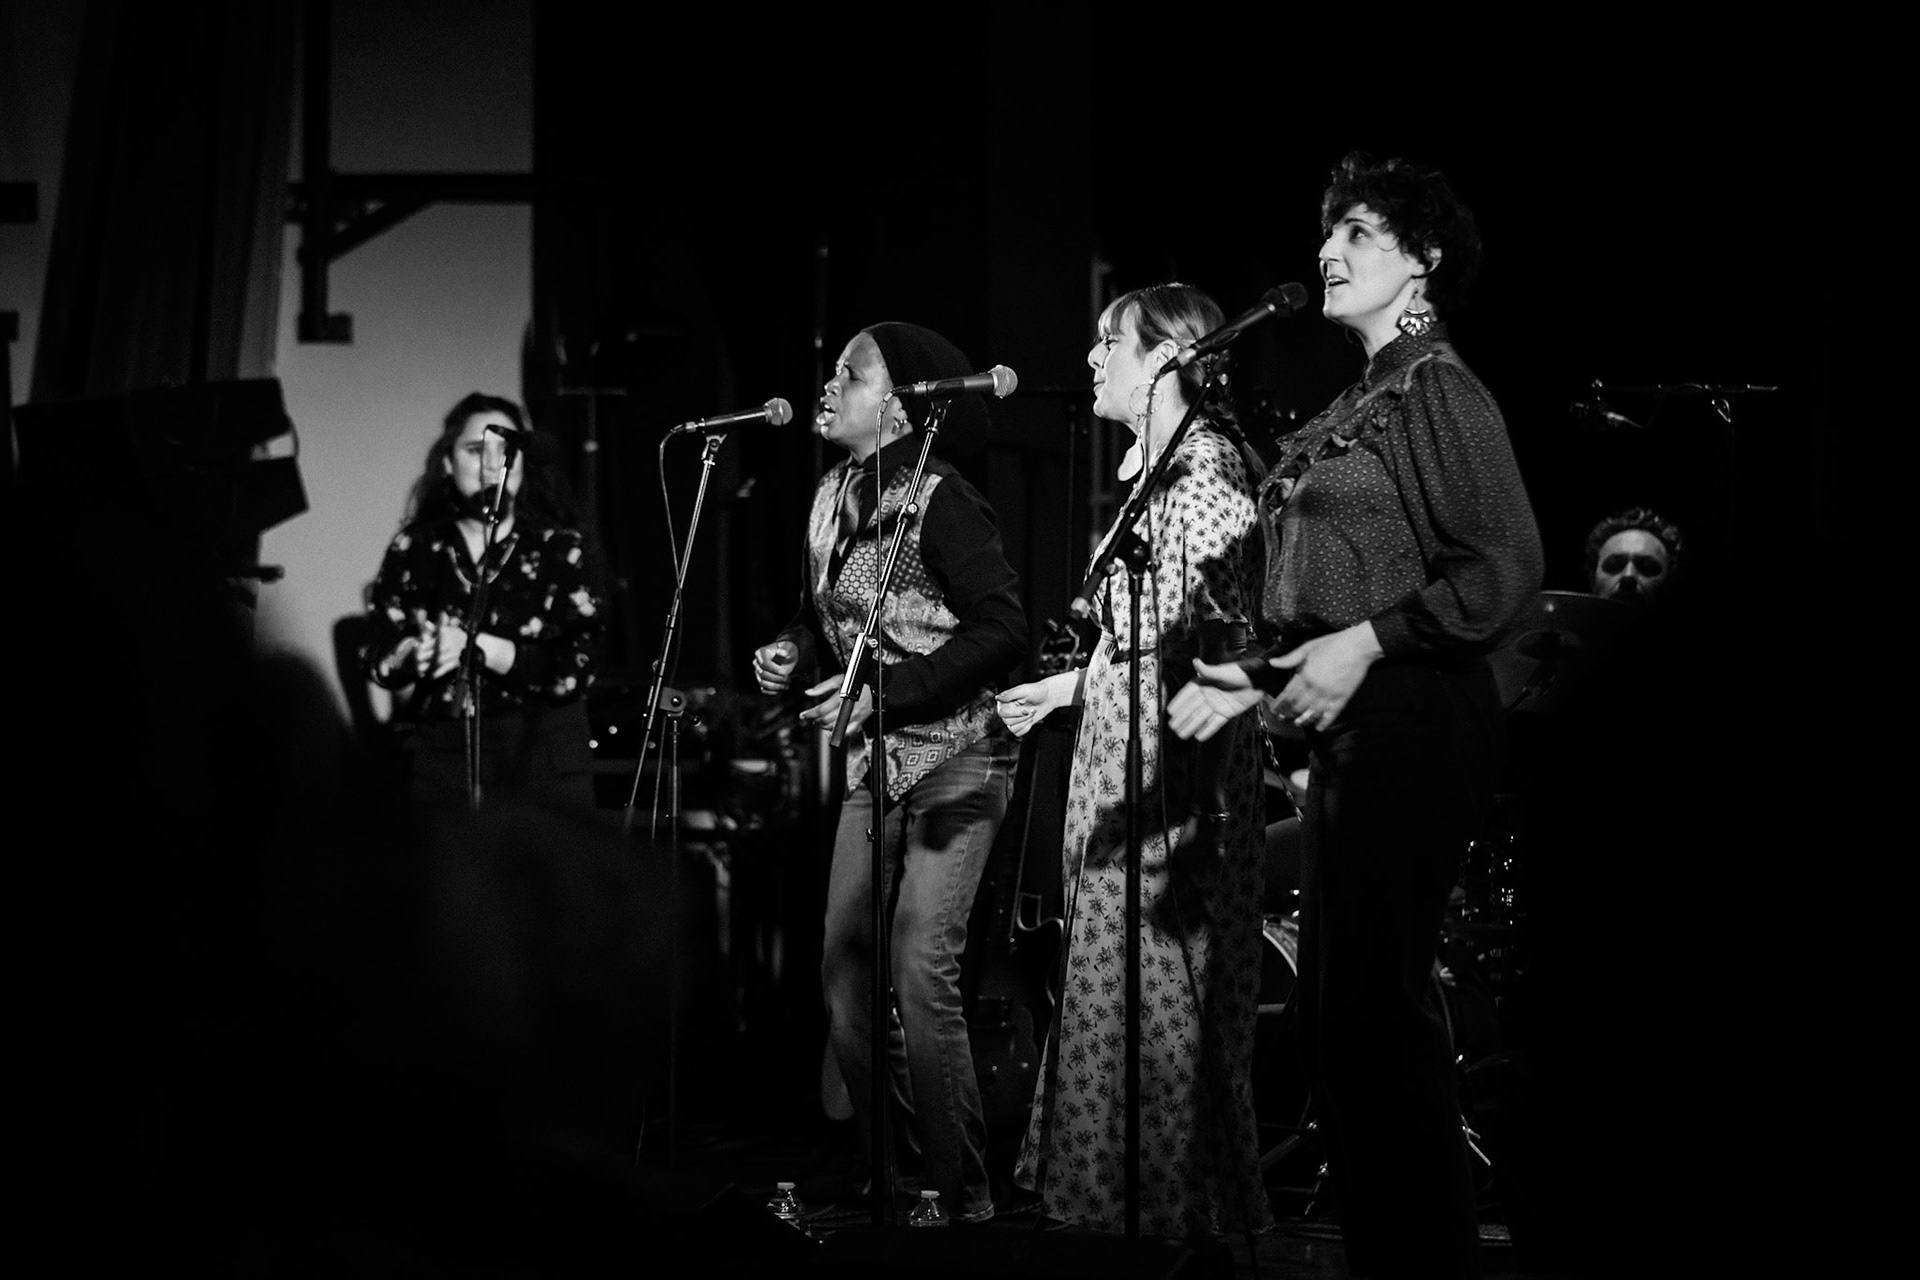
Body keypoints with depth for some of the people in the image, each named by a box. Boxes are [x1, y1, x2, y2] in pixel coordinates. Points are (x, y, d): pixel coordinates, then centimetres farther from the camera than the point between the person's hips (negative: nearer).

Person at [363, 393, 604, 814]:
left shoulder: (559, 549, 4)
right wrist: (417, 658, -19)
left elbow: (573, 668, -7)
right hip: (442, 753, 1)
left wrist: (480, 649, -18)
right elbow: (379, 659, 3)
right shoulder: (414, 550, 9)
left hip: (545, 752, -1)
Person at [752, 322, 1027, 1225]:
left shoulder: (940, 501, -14)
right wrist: (794, 651, 1)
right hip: (873, 761, 8)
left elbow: (1002, 628, -18)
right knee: (846, 966, 6)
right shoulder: (833, 499, 10)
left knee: (921, 971, -13)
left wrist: (886, 690, -21)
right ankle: (886, 1172, 17)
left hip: (953, 757, -8)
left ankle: (958, 1193, -3)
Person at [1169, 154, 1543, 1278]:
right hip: (1350, 726, 10)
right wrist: (1260, 676, 11)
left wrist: (1364, 645, -17)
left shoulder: (1438, 387, -6)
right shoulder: (1358, 404, 20)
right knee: (1337, 1017, 11)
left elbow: (1507, 569, -15)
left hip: (1413, 721, -10)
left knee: (1376, 1010, -10)